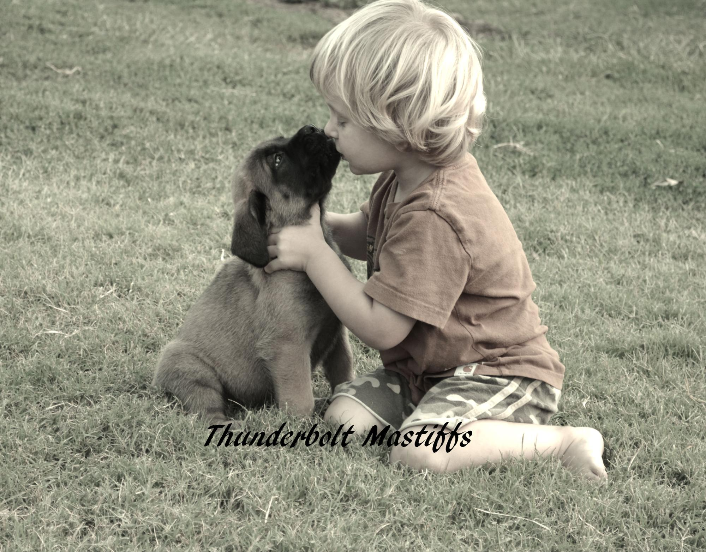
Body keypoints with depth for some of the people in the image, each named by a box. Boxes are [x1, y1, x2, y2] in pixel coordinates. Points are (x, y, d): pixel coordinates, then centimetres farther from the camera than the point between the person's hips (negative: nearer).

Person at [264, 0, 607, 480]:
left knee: (417, 452, -31)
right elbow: (369, 235, 23)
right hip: (427, 368, 9)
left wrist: (313, 253, -19)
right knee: (345, 415, -8)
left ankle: (567, 442, -13)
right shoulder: (408, 178, 1)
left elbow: (380, 328, -25)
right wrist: (316, 222, 2)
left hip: (500, 373, -9)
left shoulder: (433, 217, -29)